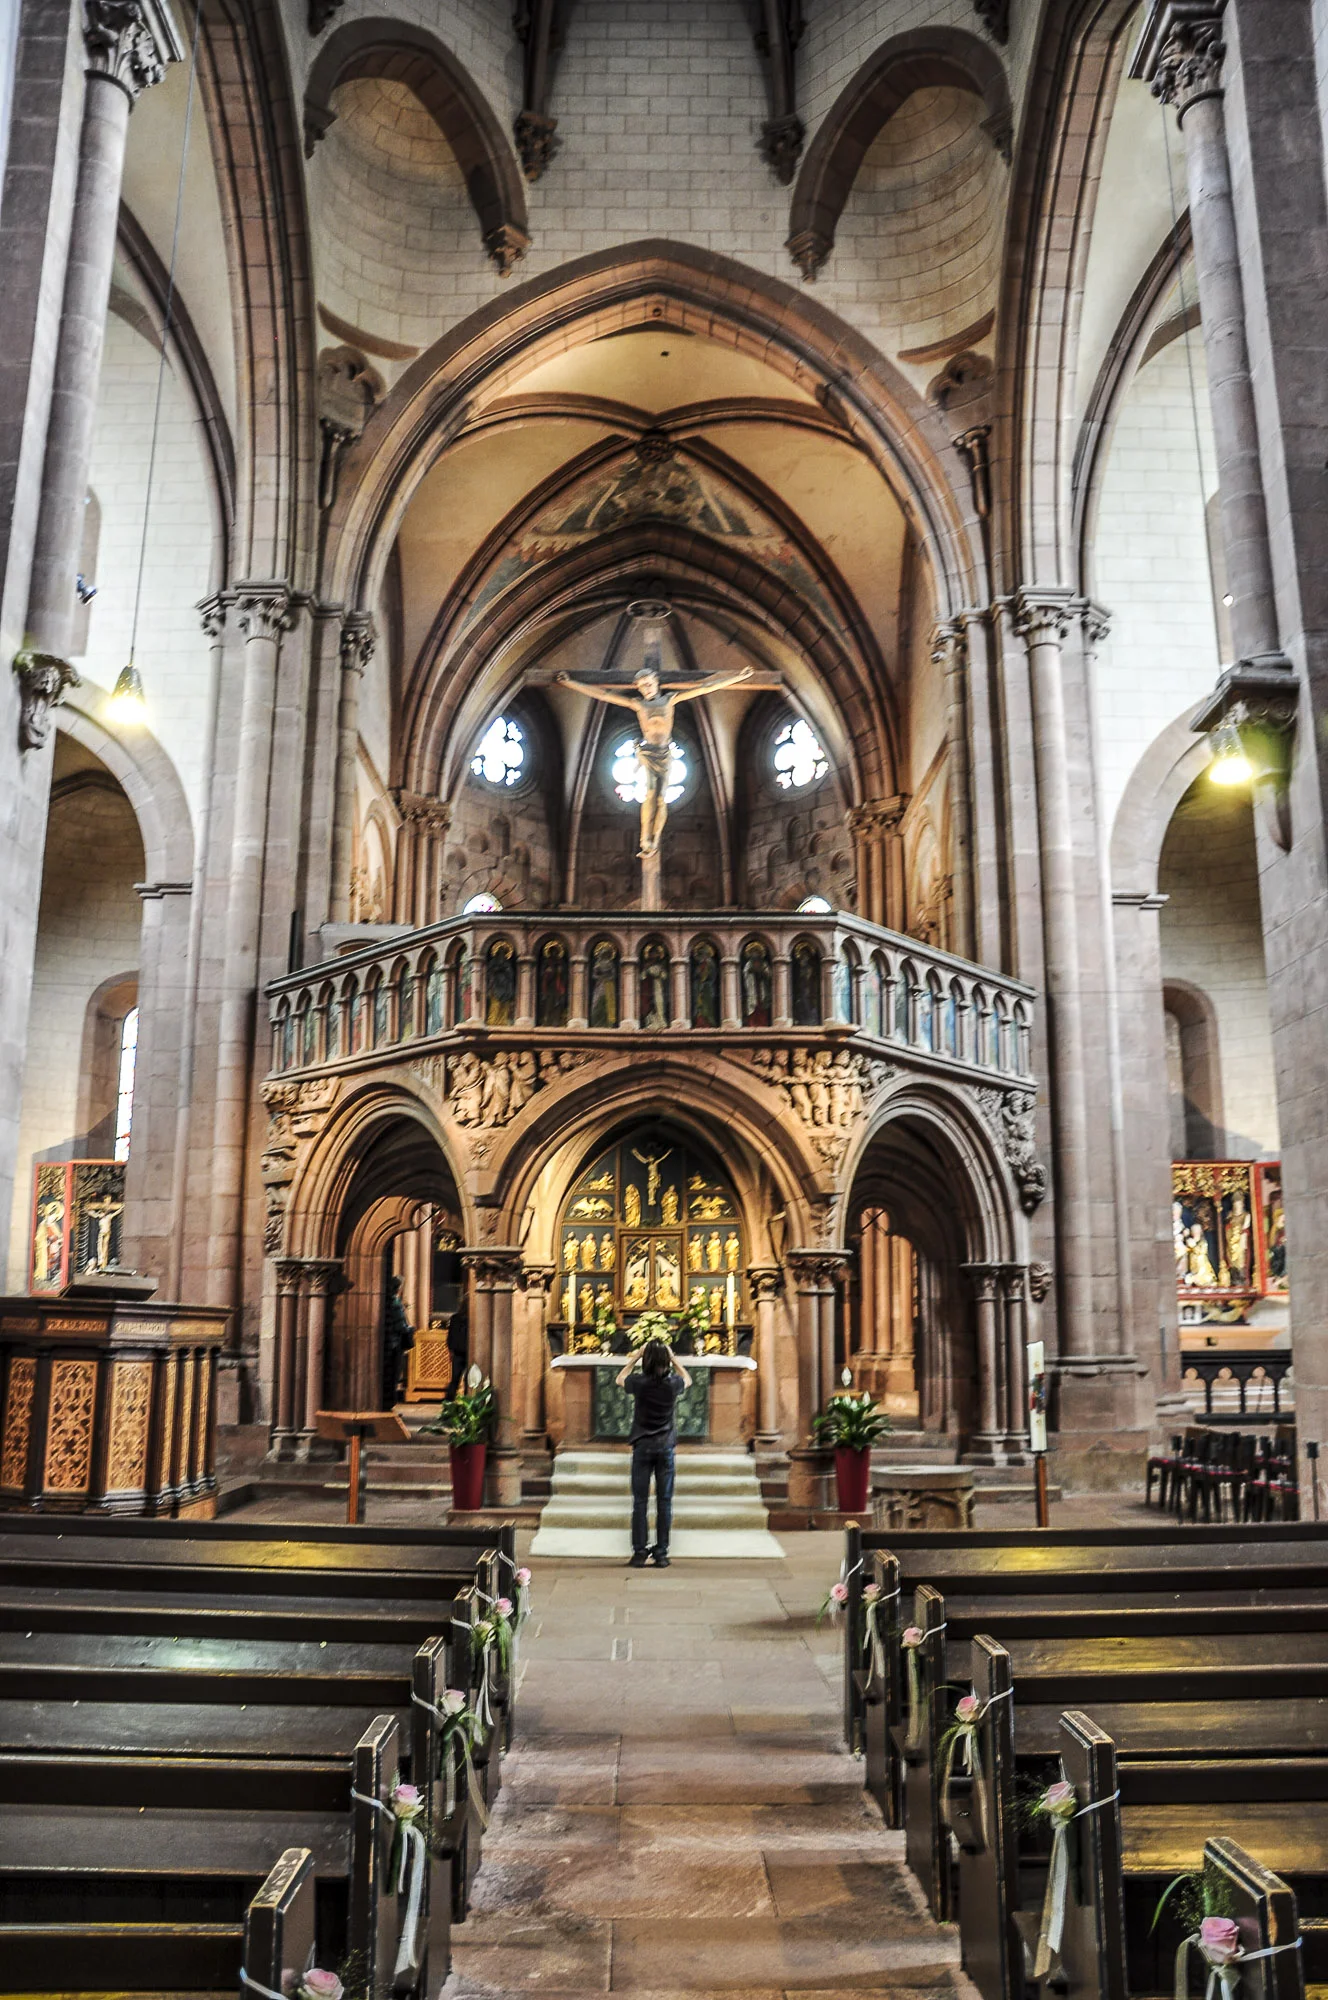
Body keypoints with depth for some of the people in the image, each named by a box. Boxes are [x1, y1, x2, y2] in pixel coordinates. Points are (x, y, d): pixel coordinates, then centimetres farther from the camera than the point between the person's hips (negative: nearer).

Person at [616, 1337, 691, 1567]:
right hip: (666, 1447, 1)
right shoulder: (673, 1383, -6)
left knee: (640, 1501, 4)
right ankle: (661, 1554, 6)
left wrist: (636, 1357, 10)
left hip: (642, 1446, -1)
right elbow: (688, 1379, 19)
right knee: (664, 1501, 5)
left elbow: (620, 1379, 14)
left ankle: (639, 1553, 3)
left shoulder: (639, 1382, -10)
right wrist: (673, 1358, 14)